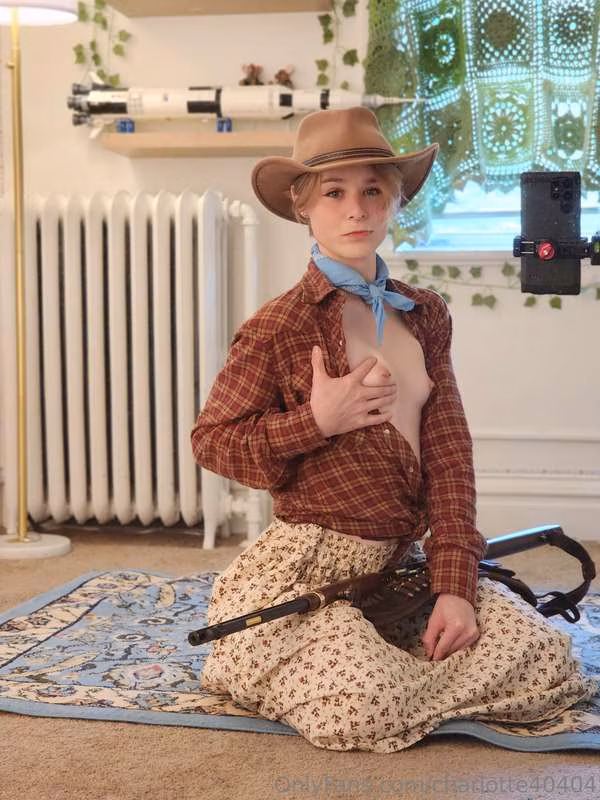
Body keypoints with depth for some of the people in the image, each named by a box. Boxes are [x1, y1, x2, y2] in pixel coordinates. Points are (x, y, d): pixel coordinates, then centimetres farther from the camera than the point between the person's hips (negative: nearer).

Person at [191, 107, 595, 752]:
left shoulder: (423, 316, 8)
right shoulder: (278, 328, -9)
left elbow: (448, 450, 3)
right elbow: (211, 440, -3)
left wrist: (454, 585, -7)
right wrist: (315, 421, -18)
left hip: (403, 560, 6)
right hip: (306, 570, -6)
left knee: (548, 667, -7)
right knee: (361, 712, -28)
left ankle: (384, 655, 14)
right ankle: (263, 664, 8)